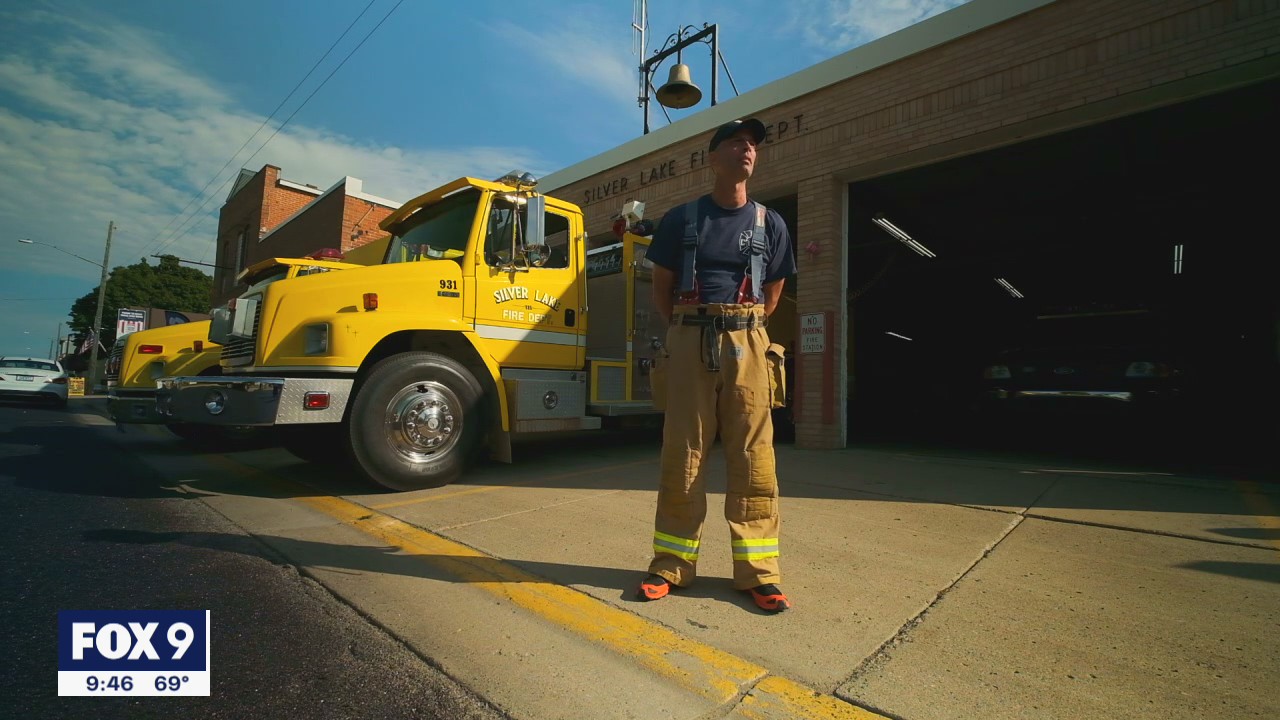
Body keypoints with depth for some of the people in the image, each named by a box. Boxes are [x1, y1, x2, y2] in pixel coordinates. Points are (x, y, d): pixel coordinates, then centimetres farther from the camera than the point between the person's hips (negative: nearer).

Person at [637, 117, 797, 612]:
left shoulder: (770, 224, 14)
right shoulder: (681, 218, 9)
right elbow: (661, 289, 12)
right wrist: (688, 331, 9)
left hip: (747, 346, 1)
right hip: (689, 343, -1)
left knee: (753, 457, 0)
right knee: (682, 455, 2)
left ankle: (757, 571, 10)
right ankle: (671, 565, 13)